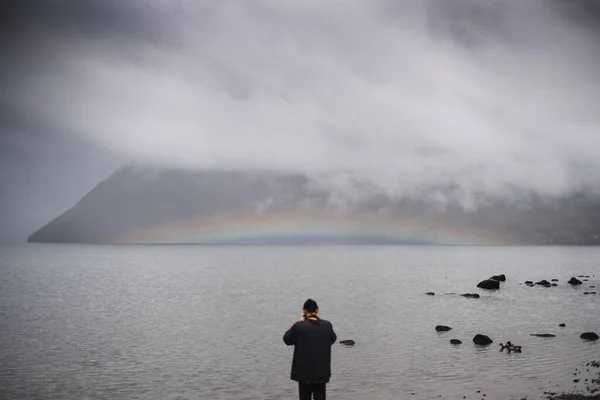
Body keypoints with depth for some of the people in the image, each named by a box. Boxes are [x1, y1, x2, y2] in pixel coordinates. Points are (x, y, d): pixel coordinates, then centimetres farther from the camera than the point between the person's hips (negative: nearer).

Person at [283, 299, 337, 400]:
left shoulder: (299, 326, -16)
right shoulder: (327, 325, -4)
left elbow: (287, 339, -1)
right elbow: (332, 339, 14)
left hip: (304, 370, -3)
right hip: (322, 370, 3)